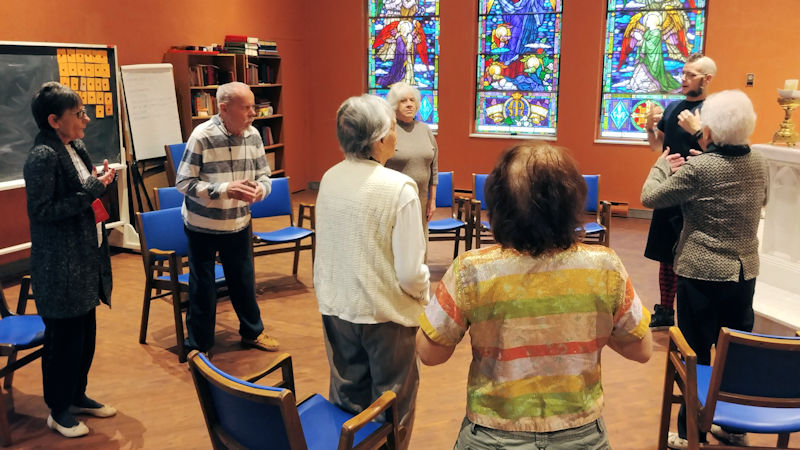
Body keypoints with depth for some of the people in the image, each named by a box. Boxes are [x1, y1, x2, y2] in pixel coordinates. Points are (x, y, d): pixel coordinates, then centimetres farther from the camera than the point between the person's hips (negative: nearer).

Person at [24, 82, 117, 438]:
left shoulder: (76, 147, 8)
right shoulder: (43, 156, -18)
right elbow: (41, 211, -21)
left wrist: (102, 180, 0)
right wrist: (91, 191, -21)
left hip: (85, 260, 9)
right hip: (59, 266, -9)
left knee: (86, 332, 18)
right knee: (64, 337, 4)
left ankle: (77, 396, 35)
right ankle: (58, 411, 22)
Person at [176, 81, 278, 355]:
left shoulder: (253, 135, -4)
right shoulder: (202, 136, -19)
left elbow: (264, 175, 3)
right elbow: (183, 182, -17)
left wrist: (260, 189, -21)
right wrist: (225, 190, -28)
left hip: (238, 224, 4)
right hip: (202, 225, -4)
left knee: (244, 281, 16)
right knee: (202, 287, 8)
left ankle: (253, 332, 38)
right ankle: (198, 345, 26)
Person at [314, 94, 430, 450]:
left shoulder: (329, 179, -5)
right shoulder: (400, 187, -22)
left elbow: (324, 247, 5)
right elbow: (410, 272, -20)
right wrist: (423, 293, 1)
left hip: (336, 308, 5)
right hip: (385, 313, -5)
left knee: (347, 399, 23)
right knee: (391, 406, 17)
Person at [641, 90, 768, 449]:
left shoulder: (697, 169, -19)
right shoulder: (758, 163, 1)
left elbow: (650, 197, -11)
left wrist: (663, 165, 8)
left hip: (702, 275, -6)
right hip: (745, 272, 6)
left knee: (696, 355, 5)